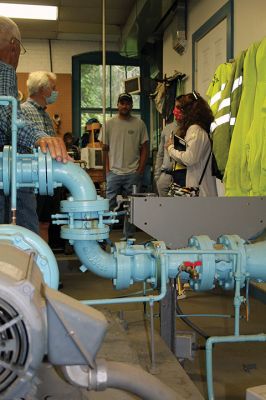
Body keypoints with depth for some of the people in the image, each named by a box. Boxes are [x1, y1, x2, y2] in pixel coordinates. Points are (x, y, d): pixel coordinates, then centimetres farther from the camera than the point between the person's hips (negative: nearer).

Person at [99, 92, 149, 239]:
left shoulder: (139, 124, 5)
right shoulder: (109, 124, 6)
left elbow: (144, 148, 6)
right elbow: (104, 148, 8)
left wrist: (140, 170, -2)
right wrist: (107, 169, -1)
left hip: (133, 173, 0)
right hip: (114, 172, 0)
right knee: (109, 205, 0)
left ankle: (129, 237, 17)